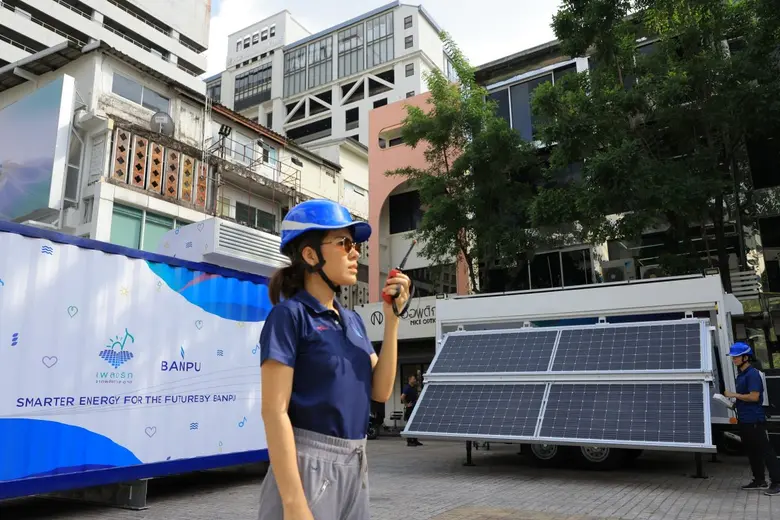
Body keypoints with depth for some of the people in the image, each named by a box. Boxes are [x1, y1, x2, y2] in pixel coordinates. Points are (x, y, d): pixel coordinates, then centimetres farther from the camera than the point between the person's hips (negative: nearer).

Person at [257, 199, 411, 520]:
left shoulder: (352, 320, 9)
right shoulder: (290, 315, -12)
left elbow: (380, 391, 3)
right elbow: (274, 411, -16)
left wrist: (392, 319, -3)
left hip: (354, 465, 7)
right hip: (308, 466, -7)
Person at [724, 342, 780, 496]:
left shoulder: (752, 374, -14)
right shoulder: (740, 374, 14)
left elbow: (754, 397, -21)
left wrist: (734, 395, -14)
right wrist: (735, 403, 8)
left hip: (755, 420, -10)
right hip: (744, 419, 10)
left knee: (765, 450, -5)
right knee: (752, 451, 15)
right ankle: (759, 480, 23)